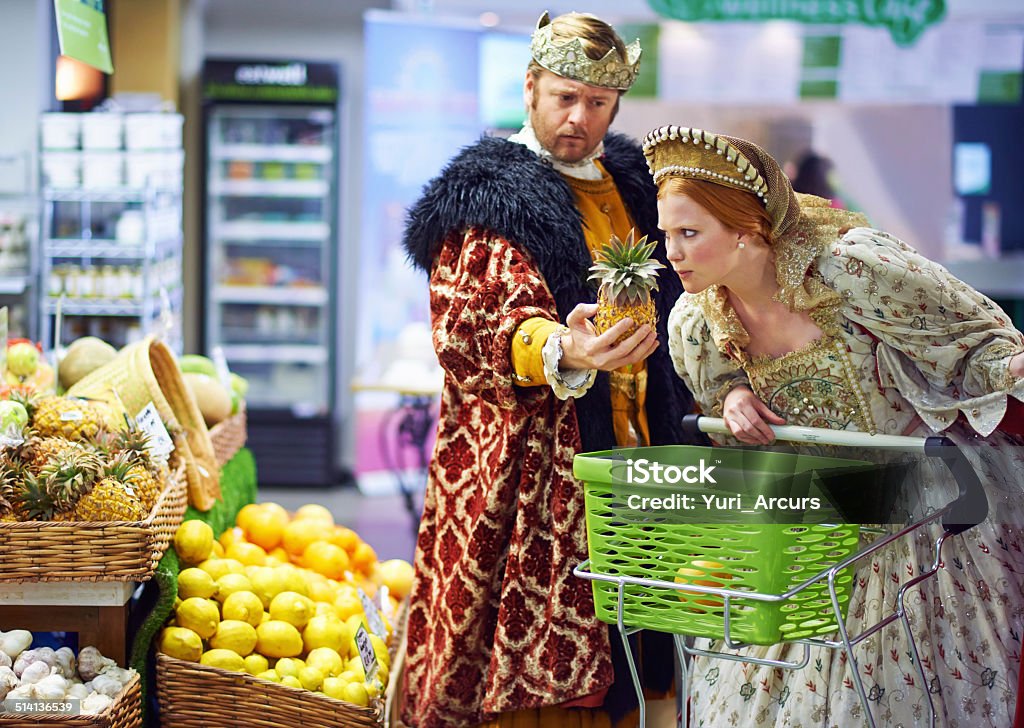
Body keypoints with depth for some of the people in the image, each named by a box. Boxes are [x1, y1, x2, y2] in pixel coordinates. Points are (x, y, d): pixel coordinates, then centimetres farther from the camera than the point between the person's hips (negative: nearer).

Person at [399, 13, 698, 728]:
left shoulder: (632, 185, 17)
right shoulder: (486, 198, -4)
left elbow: (671, 313, 29)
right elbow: (469, 328, -18)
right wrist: (560, 352, -36)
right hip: (531, 474, -6)